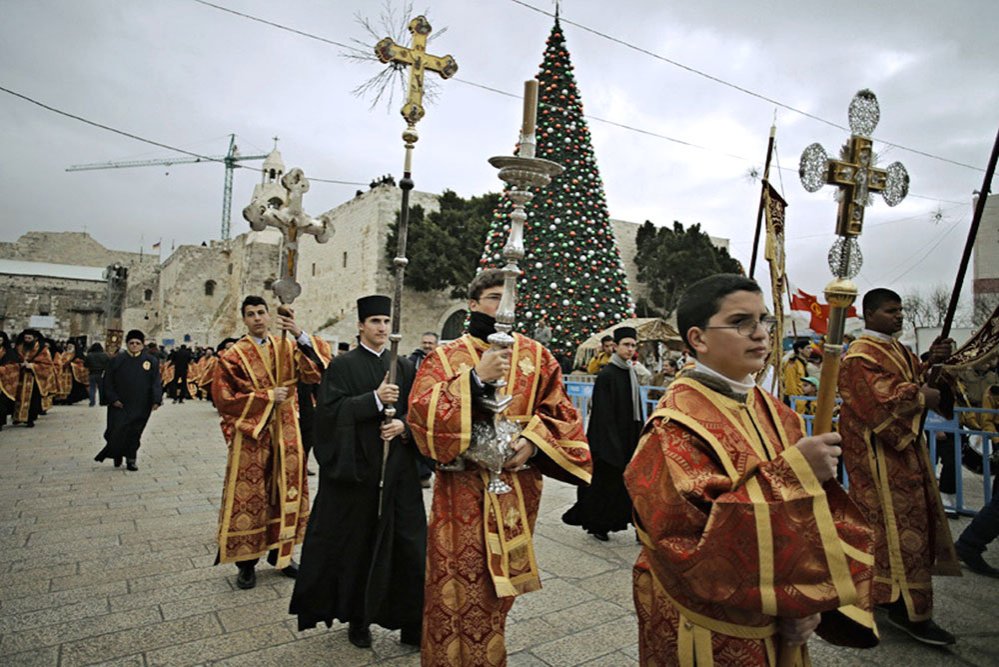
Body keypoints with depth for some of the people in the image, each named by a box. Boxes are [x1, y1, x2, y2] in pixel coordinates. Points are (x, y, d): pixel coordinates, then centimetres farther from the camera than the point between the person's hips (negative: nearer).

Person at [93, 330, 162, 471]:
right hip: (120, 404, 0)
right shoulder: (117, 360, 3)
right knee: (117, 431, -2)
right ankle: (117, 455, 23)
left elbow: (156, 383, 1)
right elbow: (107, 381, 5)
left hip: (140, 406, 0)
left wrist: (156, 400, -9)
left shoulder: (151, 361, 3)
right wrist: (113, 399, -5)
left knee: (134, 433, 5)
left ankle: (131, 459, 19)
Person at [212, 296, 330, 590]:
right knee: (249, 498, 4)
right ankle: (247, 562, 20)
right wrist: (267, 396, -13)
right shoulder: (233, 355, -3)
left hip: (286, 435, 3)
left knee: (286, 494, 10)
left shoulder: (287, 348, 4)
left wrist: (300, 335, -26)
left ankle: (280, 553, 27)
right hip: (250, 437, -3)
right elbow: (223, 398, -8)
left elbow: (314, 373, -14)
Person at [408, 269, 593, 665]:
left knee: (498, 586, 14)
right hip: (461, 490, -2)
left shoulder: (536, 356, 7)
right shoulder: (446, 356, 0)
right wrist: (475, 378, -19)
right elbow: (421, 413, -12)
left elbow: (560, 413, 7)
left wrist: (533, 441, -11)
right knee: (458, 589, 0)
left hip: (517, 487, 3)